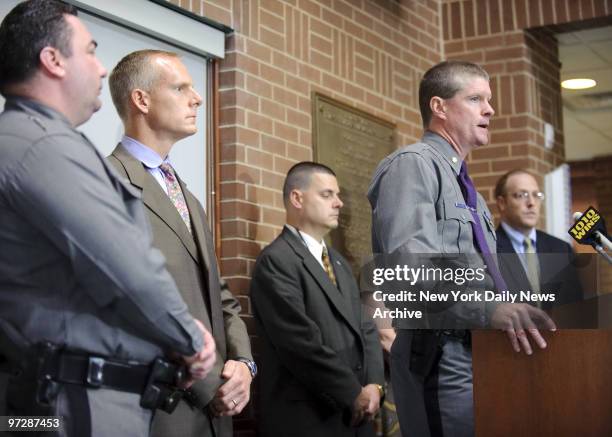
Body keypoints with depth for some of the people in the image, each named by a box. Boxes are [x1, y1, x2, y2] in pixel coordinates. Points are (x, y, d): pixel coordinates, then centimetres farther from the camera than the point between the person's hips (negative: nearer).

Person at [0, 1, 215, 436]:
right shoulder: (47, 145, -17)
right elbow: (132, 271, -22)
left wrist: (182, 332, 6)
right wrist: (191, 339, -5)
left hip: (67, 389, 10)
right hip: (87, 401, -10)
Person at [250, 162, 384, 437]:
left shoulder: (338, 263, 16)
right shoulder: (276, 261, -12)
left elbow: (364, 326, 12)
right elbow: (302, 343, -19)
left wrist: (374, 384, -4)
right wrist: (353, 393, -13)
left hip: (356, 414, 8)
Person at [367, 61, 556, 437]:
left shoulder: (468, 189, 23)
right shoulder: (413, 164, -7)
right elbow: (412, 258, -23)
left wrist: (515, 313, 8)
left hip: (482, 350, 9)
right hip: (442, 355, -9)